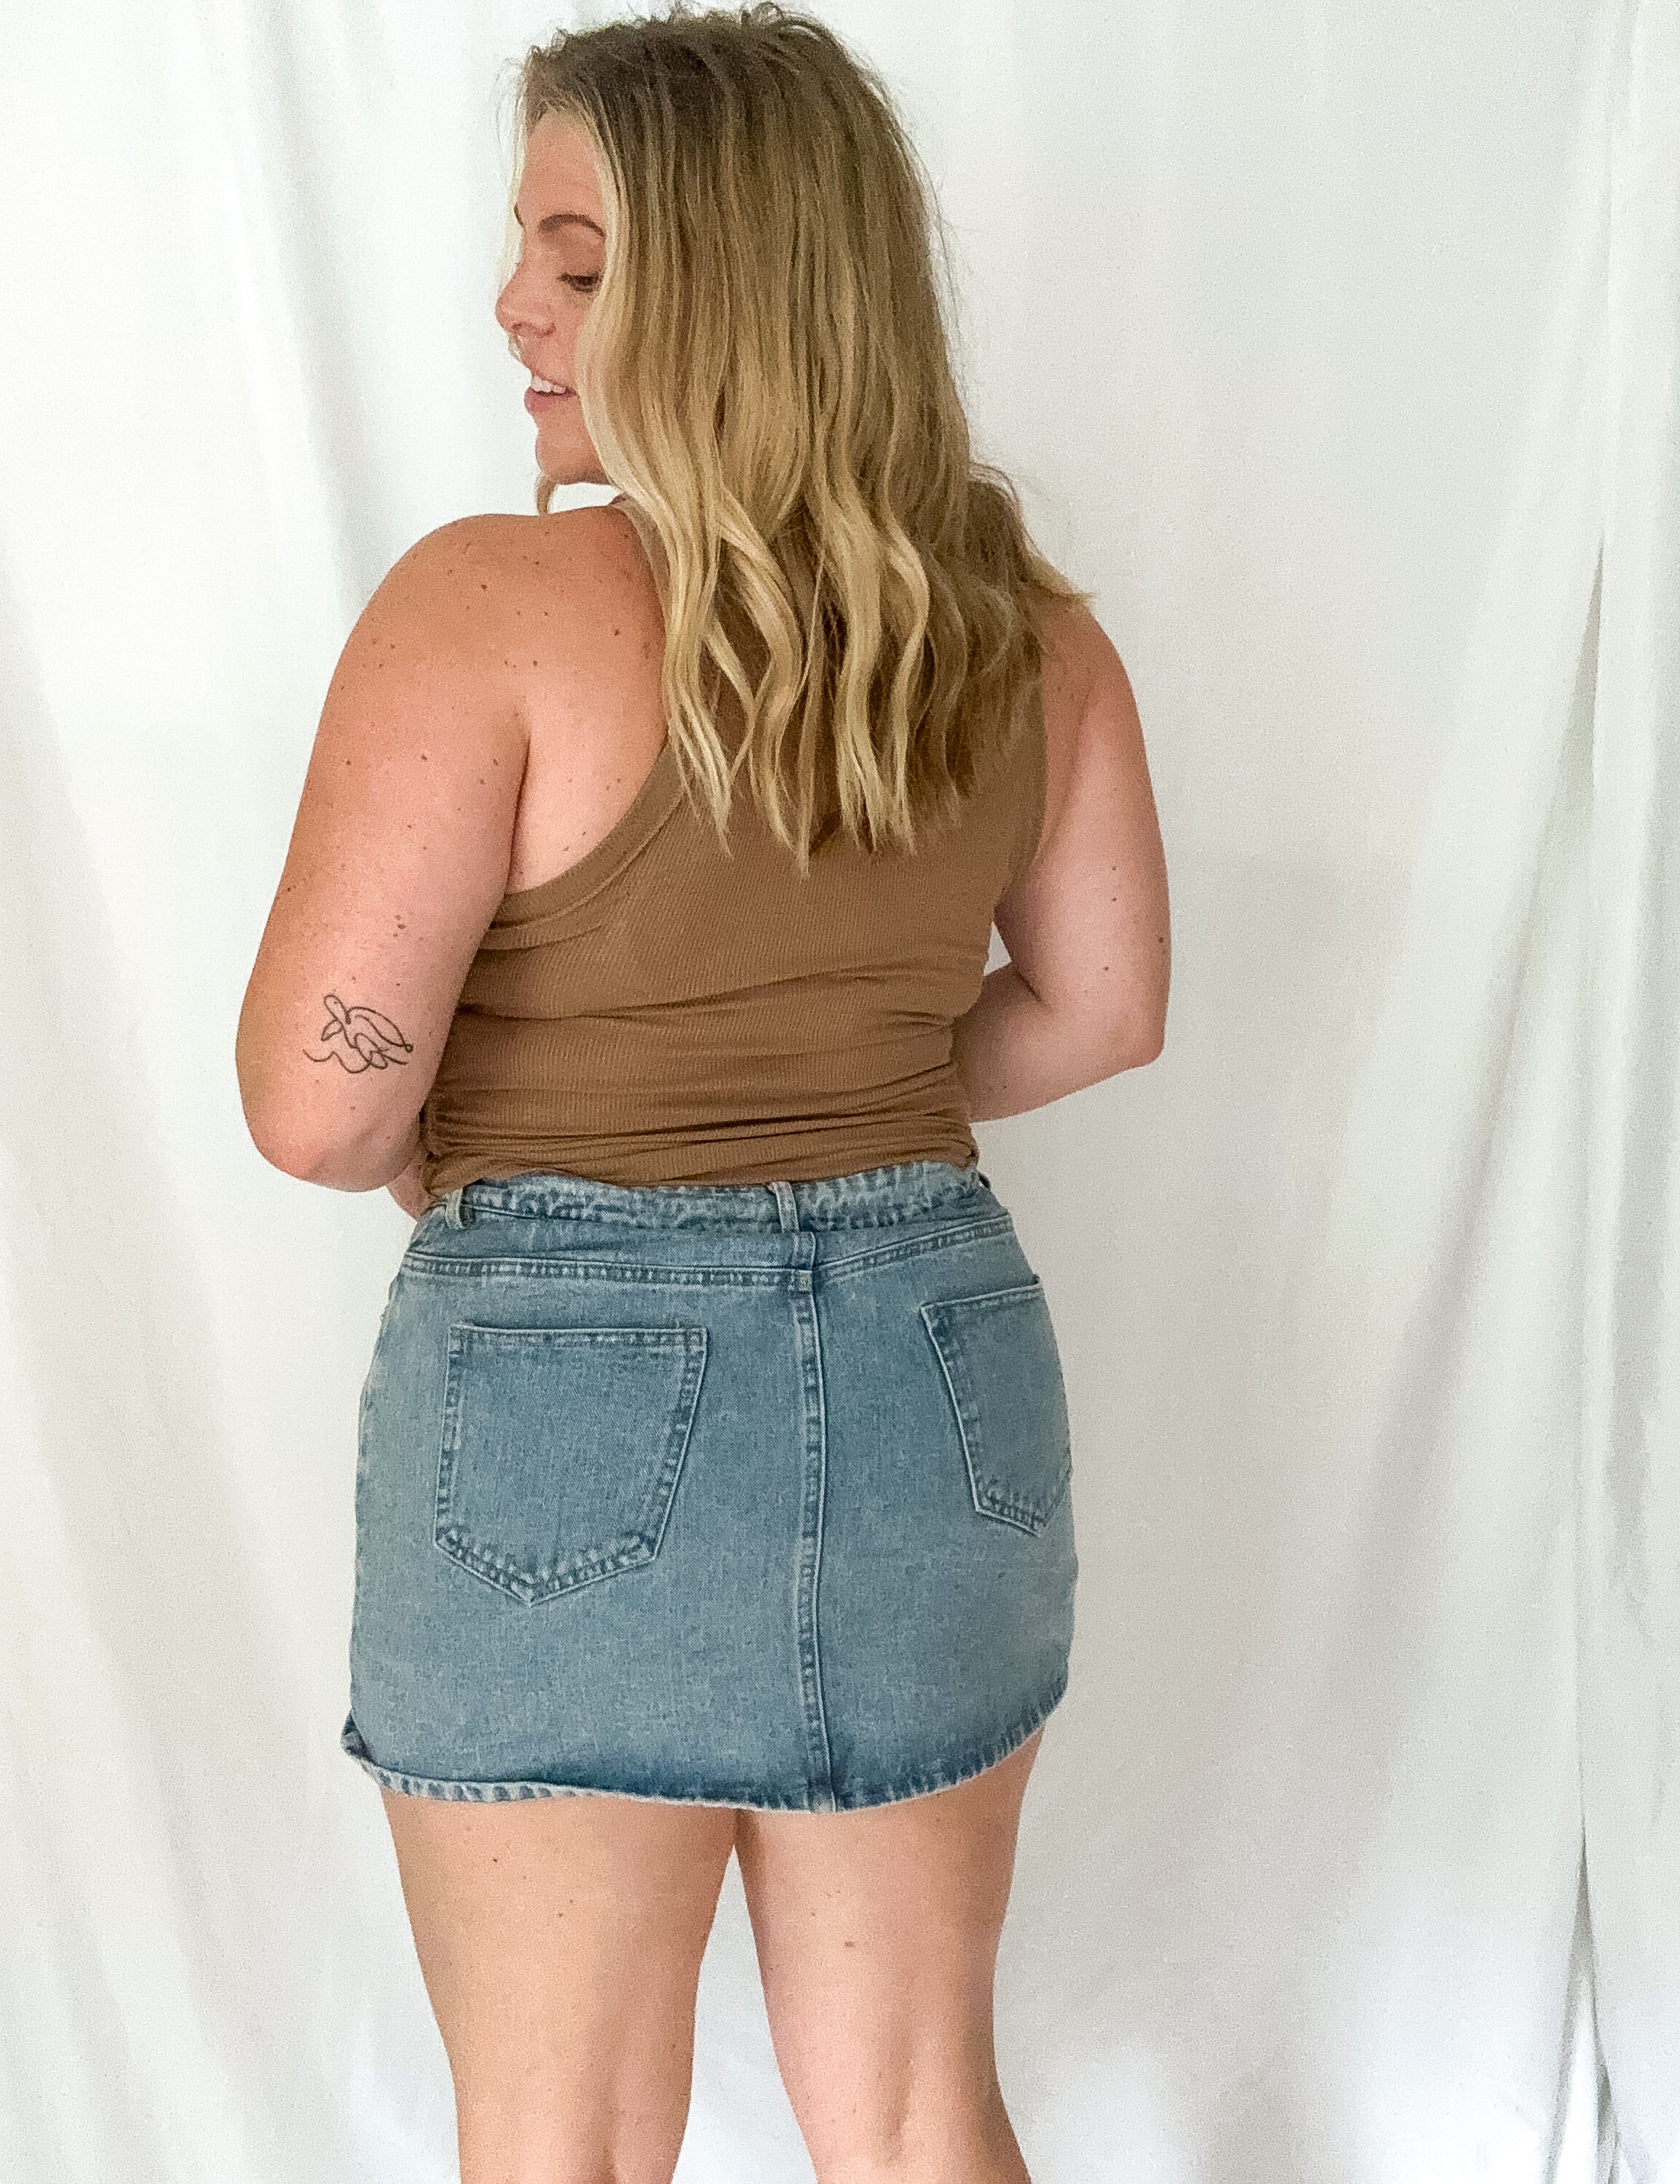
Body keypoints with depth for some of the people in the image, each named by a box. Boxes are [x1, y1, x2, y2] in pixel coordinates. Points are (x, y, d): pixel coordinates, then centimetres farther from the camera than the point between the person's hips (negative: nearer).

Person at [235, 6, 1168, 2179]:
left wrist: (453, 1155, 2)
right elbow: (1105, 1006, 11)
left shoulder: (496, 603, -16)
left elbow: (318, 1104, -19)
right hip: (937, 1366, 5)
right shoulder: (1027, 628, 1)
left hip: (573, 1388, -5)